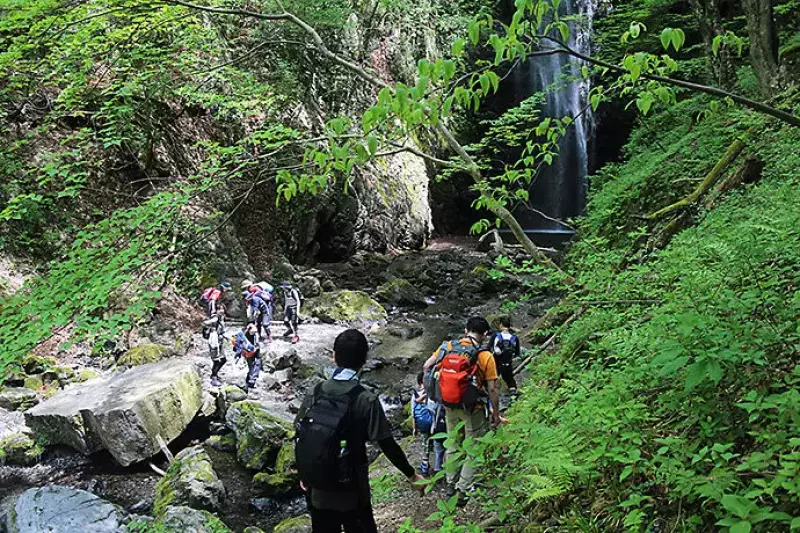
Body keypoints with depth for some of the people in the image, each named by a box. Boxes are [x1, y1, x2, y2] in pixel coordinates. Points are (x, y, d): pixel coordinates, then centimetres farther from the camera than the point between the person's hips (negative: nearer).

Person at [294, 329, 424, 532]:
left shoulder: (314, 393, -6)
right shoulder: (366, 400, -17)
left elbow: (299, 438, 2)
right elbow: (388, 445, -14)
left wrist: (303, 476, 16)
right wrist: (411, 475, 0)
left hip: (317, 492, 4)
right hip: (351, 493, -3)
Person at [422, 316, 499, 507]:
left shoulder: (447, 347, -5)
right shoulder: (485, 356, -17)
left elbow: (426, 366, 4)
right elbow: (492, 389, -13)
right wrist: (496, 413, 0)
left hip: (450, 407, 5)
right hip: (473, 409, -4)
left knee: (453, 445, 21)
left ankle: (451, 485, 32)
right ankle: (463, 490, 11)